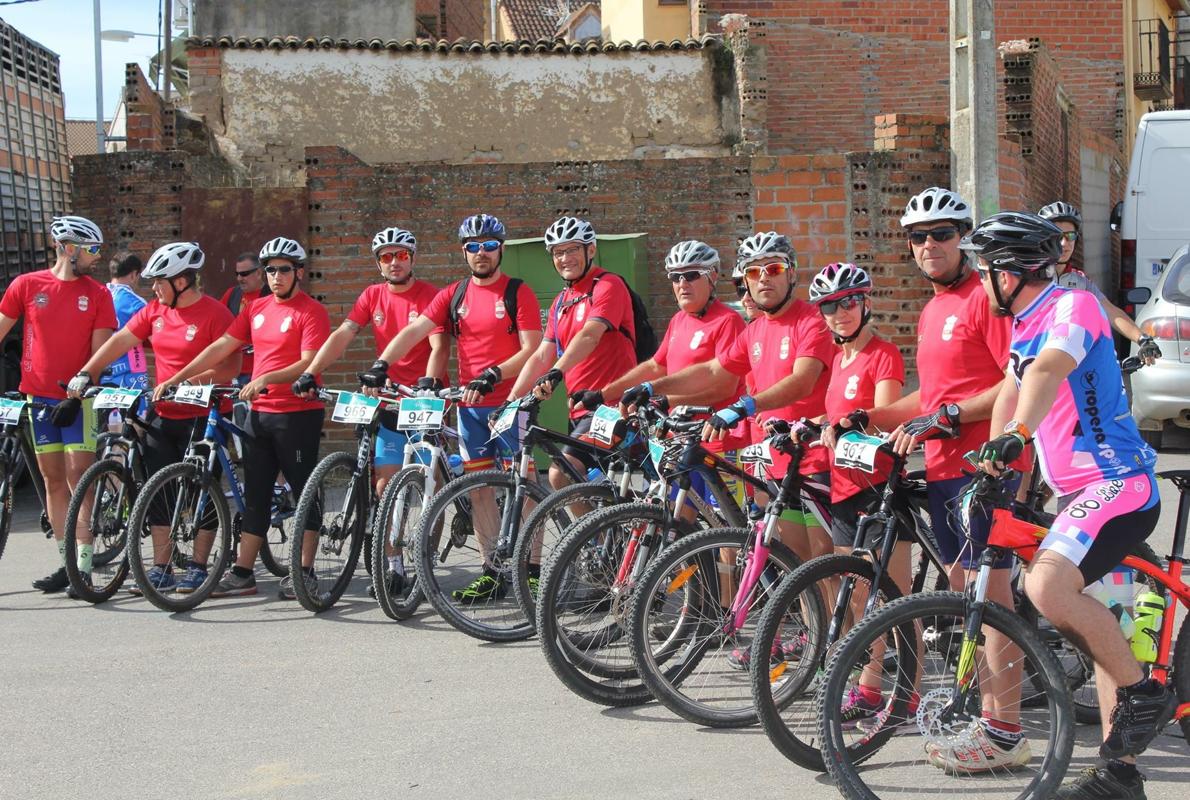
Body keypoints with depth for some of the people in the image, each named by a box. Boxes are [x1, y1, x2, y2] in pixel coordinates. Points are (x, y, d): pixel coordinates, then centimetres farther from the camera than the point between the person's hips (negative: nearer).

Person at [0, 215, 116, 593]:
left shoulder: (97, 294, 1)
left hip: (77, 400, -2)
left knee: (79, 477, -9)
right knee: (53, 478, 6)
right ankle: (65, 562, 12)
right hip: (39, 396, 2)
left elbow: (99, 352, -3)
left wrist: (77, 393, -14)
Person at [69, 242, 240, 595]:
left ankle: (198, 568, 10)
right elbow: (120, 341, 8)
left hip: (201, 417, -6)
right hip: (162, 417, 6)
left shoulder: (214, 314, -12)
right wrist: (85, 373, -1)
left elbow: (230, 366, -16)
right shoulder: (155, 311, 7)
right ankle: (161, 569, 13)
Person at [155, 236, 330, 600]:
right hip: (259, 413, 7)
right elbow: (221, 347, 11)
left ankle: (305, 572, 7)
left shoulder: (311, 311, -6)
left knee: (305, 491, 0)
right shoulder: (256, 308, 13)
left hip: (298, 413, -7)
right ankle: (242, 573, 12)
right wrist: (175, 379, 5)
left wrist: (267, 379, -29)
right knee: (254, 494, 8)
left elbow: (309, 363, -17)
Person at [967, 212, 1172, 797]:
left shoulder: (1073, 305, -14)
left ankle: (1142, 694, -11)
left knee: (1046, 585, -29)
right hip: (1083, 491, 10)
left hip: (1118, 485, -10)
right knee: (1099, 630, 12)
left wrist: (1016, 434, -46)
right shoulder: (1025, 326, 15)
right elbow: (1010, 393, 26)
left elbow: (1050, 369, -32)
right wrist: (992, 462, 16)